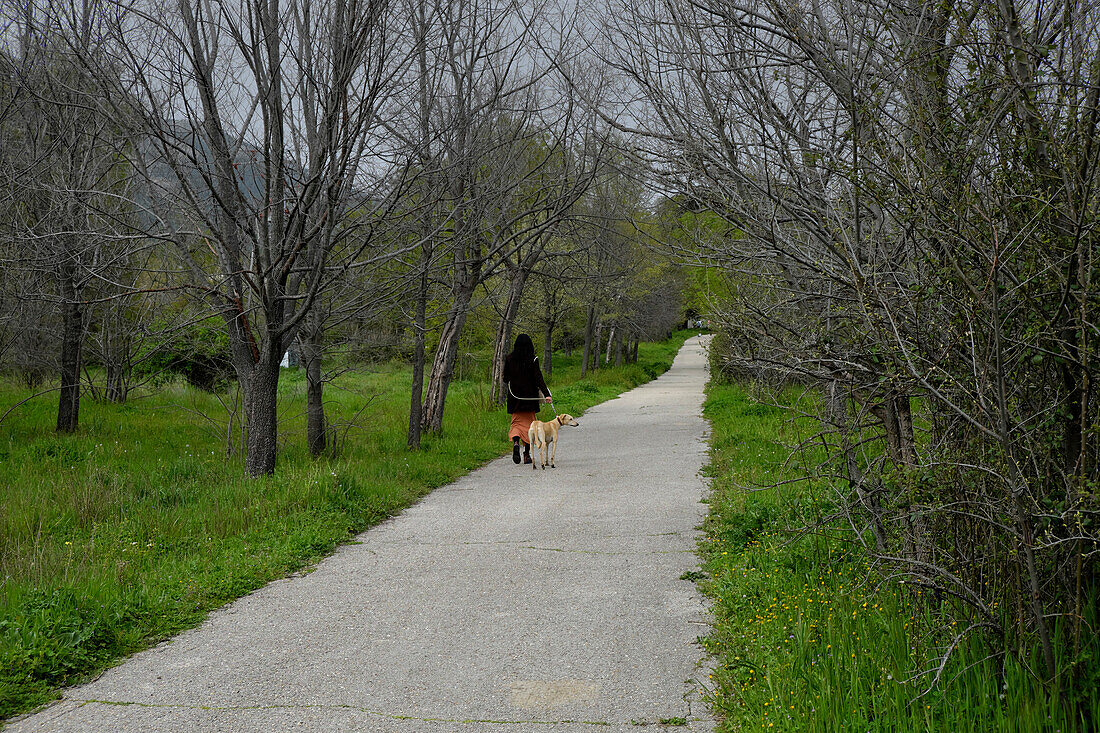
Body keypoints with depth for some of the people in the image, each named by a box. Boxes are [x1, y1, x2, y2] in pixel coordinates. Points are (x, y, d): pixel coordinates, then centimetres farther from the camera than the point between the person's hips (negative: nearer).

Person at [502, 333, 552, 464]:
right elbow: (539, 378, -16)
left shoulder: (509, 359, -1)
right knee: (529, 423, 8)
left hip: (514, 397, 2)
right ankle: (527, 454, 7)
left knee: (516, 421, 11)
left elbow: (506, 378, 8)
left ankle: (515, 442, -20)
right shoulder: (533, 360, -9)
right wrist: (546, 394, -20)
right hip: (530, 397, -2)